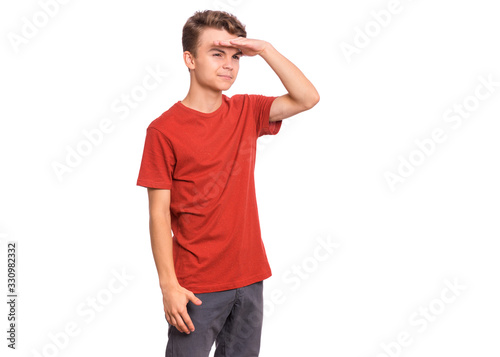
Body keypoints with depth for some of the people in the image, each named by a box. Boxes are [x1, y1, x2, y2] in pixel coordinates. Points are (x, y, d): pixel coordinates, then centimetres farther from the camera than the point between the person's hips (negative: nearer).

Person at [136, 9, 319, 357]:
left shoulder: (247, 112, 5)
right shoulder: (164, 130, -9)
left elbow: (307, 98, -6)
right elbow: (159, 213, -10)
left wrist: (265, 49, -12)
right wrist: (169, 284, -14)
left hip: (249, 276, 5)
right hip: (197, 285, -4)